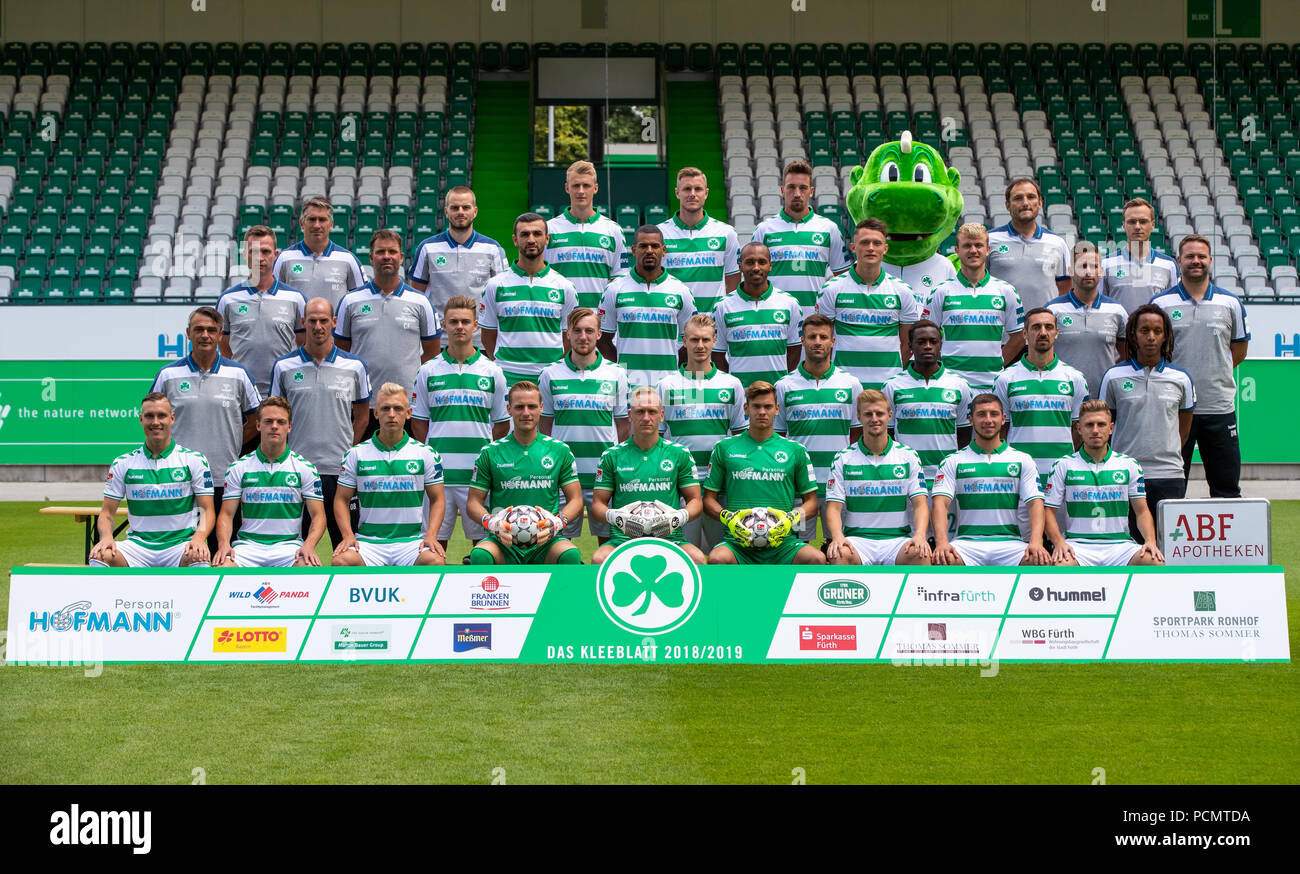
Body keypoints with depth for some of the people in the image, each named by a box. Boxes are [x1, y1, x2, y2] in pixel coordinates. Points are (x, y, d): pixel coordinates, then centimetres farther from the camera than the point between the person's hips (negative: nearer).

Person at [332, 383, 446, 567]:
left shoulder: (425, 453, 9)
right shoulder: (356, 454, 9)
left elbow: (437, 499, 10)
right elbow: (342, 499, 11)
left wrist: (431, 536, -6)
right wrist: (348, 536, -5)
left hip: (412, 541, 0)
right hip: (368, 540, 0)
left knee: (435, 561, -32)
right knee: (342, 561, -31)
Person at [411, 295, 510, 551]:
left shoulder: (492, 371, 6)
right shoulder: (428, 371, 7)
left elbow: (502, 424, 9)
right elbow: (418, 422, 10)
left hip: (479, 472, 0)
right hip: (438, 472, 0)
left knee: (483, 539, 3)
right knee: (435, 540, 3)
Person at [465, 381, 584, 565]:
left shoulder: (560, 451, 11)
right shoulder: (490, 453, 9)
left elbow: (575, 499, 11)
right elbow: (474, 501, 10)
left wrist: (557, 522, -11)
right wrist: (492, 523, -12)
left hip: (546, 542, 0)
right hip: (503, 541, 0)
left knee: (570, 555, -33)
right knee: (479, 555, -33)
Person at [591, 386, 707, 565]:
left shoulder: (680, 454, 12)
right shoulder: (612, 456, 11)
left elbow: (695, 501, 13)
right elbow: (597, 504, 11)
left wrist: (679, 517, -10)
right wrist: (615, 517, -12)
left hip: (669, 538, 1)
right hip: (623, 539, 0)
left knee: (697, 558, -32)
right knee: (599, 559, -34)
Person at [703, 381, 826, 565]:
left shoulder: (795, 450, 15)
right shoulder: (724, 448, 14)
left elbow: (811, 502, 16)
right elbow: (709, 499, 15)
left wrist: (791, 519, -5)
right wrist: (728, 517, -6)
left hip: (783, 542, 1)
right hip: (738, 541, -1)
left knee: (817, 559, -30)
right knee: (717, 559, -37)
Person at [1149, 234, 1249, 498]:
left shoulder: (1231, 303, 7)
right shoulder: (1160, 304, 3)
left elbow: (1239, 352, 17)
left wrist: (1213, 372, 11)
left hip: (1219, 406, 1)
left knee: (1226, 486, 4)